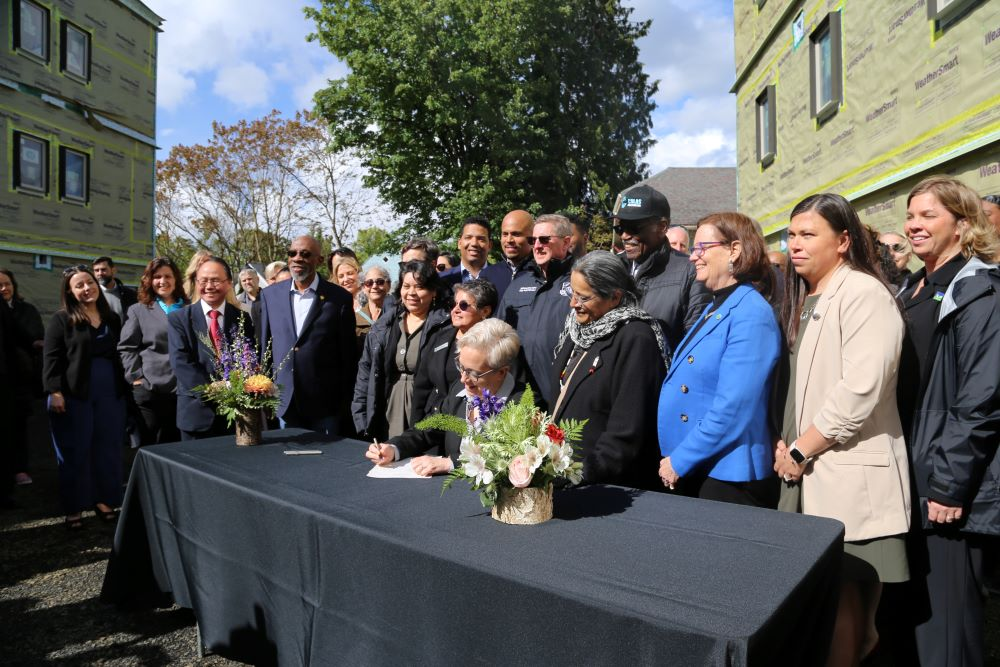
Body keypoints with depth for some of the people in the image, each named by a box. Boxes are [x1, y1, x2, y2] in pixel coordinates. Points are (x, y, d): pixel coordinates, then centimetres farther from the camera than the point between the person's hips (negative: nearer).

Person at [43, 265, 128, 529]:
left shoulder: (112, 318, 12)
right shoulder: (61, 319, -2)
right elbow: (51, 358, -8)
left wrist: (130, 381, 10)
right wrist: (55, 392, -16)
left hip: (110, 394, 4)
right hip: (73, 395, -4)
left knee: (108, 450, 9)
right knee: (74, 453, 4)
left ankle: (104, 501, 22)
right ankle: (73, 508, 15)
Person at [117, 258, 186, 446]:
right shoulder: (138, 310, 7)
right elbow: (126, 347, 3)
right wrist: (136, 376, -7)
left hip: (184, 389, 2)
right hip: (149, 389, -2)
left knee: (176, 445, 10)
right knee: (149, 445, 5)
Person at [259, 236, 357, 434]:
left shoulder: (339, 297, -5)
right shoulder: (270, 295, 5)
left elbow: (348, 353, -2)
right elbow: (264, 346, 10)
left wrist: (346, 402, -1)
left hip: (324, 404, -3)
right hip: (283, 402, 3)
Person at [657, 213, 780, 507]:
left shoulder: (751, 314, -18)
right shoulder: (715, 308, 11)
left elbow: (732, 408, -24)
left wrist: (680, 460, -18)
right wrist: (674, 458, 11)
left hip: (729, 478, -9)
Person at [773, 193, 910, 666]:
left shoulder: (864, 293, -12)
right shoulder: (804, 299, 15)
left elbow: (860, 390, -21)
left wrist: (800, 452, -14)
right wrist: (784, 444, 6)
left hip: (849, 476, -8)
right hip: (807, 472, 8)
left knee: (842, 597, 0)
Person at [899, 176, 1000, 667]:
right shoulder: (915, 289, 14)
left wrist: (950, 484, -18)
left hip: (949, 485, -8)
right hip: (912, 477, 8)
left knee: (944, 621, 3)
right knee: (912, 609, 18)